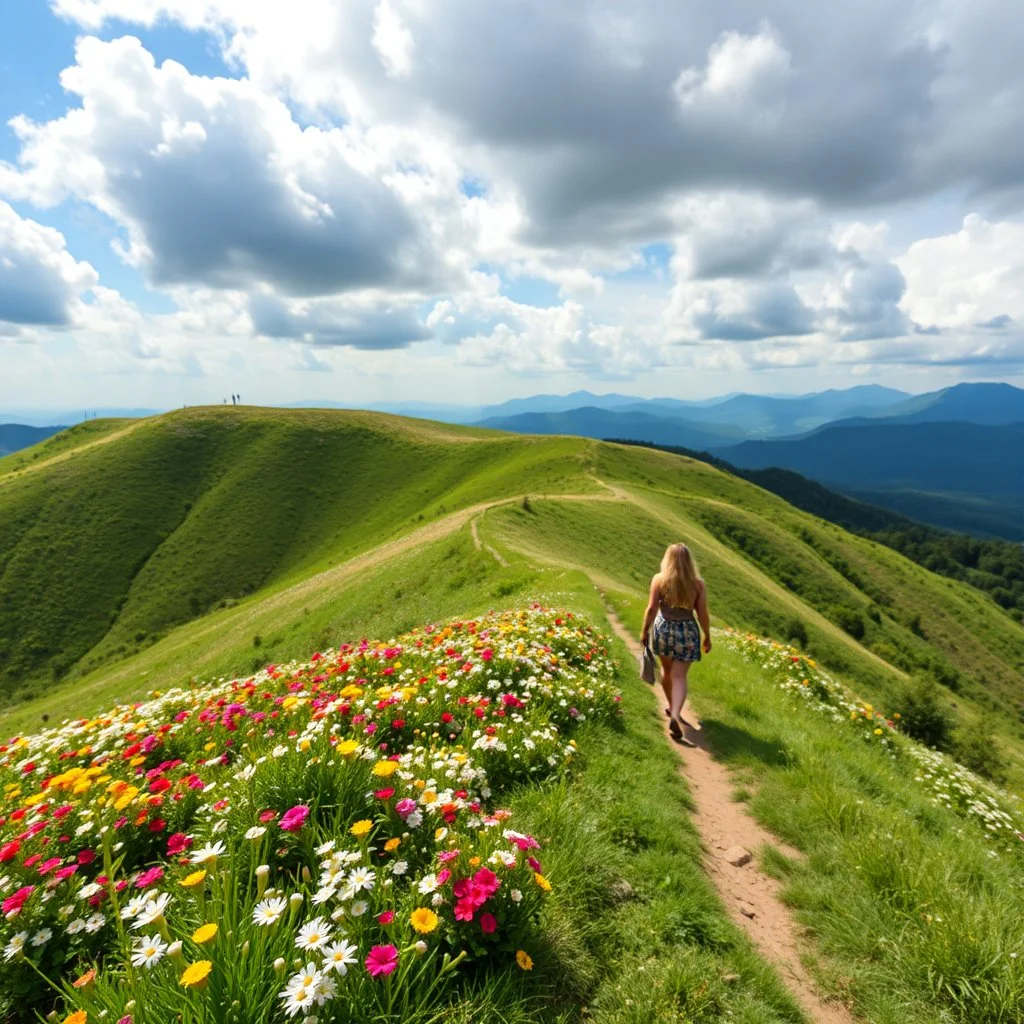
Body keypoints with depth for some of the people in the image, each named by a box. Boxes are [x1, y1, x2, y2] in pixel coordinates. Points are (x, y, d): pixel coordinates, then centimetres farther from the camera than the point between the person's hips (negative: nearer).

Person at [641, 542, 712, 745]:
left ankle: (672, 708, 37)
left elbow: (651, 608, -7)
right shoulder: (698, 584, -6)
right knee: (680, 676, 2)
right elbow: (702, 614, -3)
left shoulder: (659, 579, -7)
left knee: (667, 670, 22)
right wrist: (707, 637, 9)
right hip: (687, 631, -1)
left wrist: (645, 631, 5)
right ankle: (675, 715, -16)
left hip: (663, 628, 1)